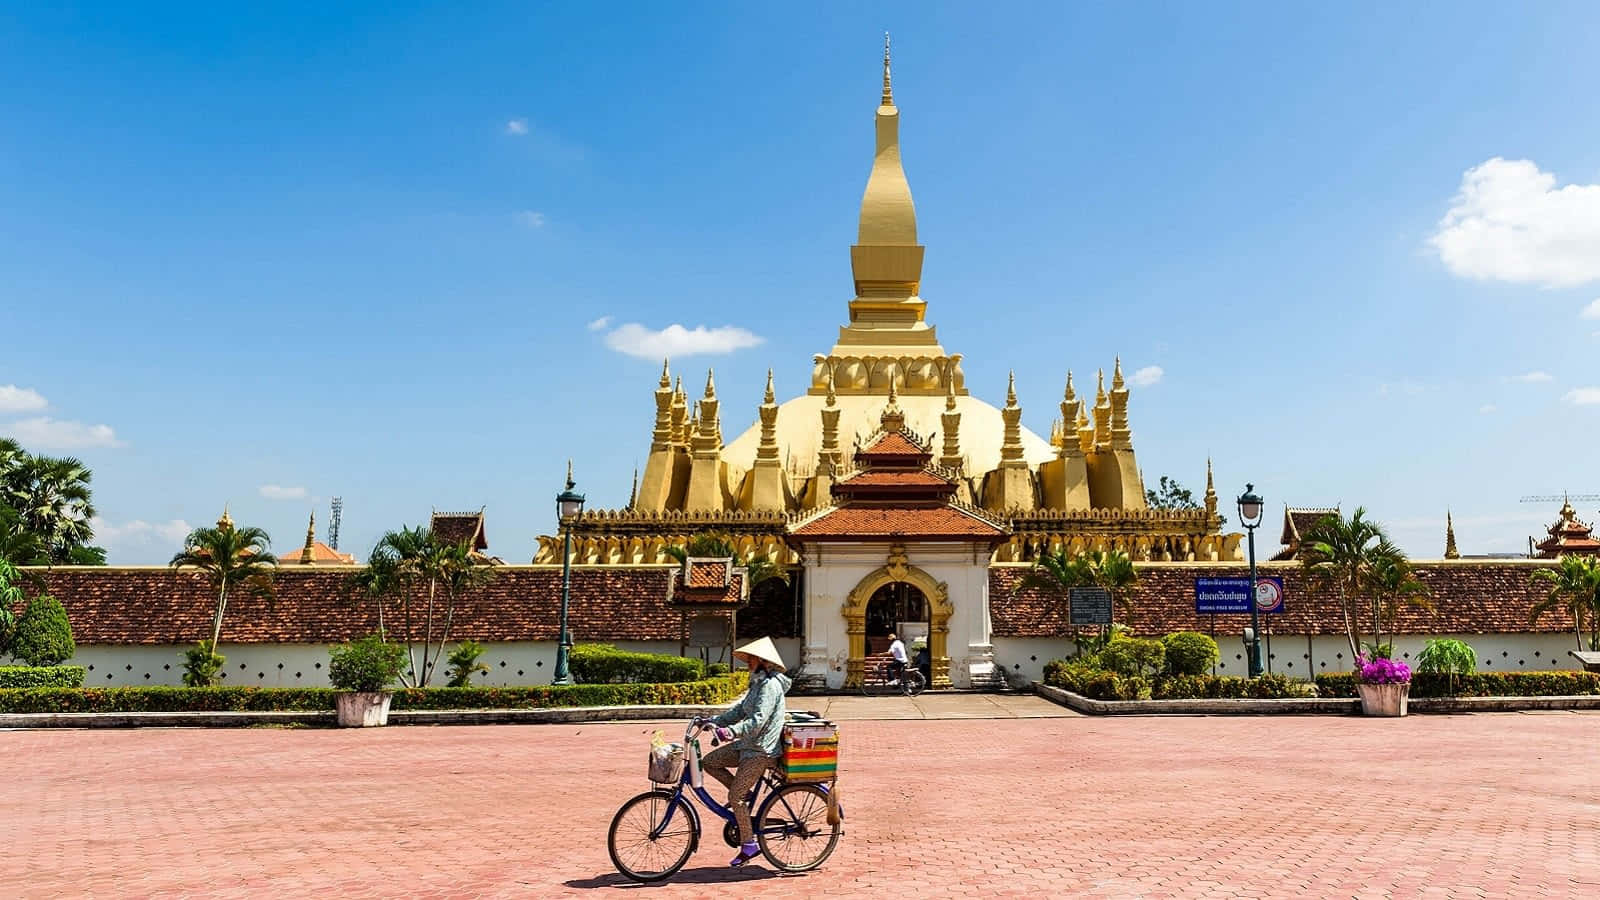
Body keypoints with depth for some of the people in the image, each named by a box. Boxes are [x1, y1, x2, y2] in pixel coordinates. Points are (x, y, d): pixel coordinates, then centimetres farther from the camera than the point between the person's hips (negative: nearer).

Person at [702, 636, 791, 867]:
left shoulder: (771, 685, -18)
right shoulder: (758, 683, 14)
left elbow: (757, 721, -28)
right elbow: (739, 710, 14)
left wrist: (730, 731, -39)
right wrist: (712, 722, 4)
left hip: (761, 750, -10)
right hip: (749, 745, 10)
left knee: (736, 796, -8)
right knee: (709, 762, 6)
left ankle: (749, 844, 3)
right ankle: (743, 795, 15)